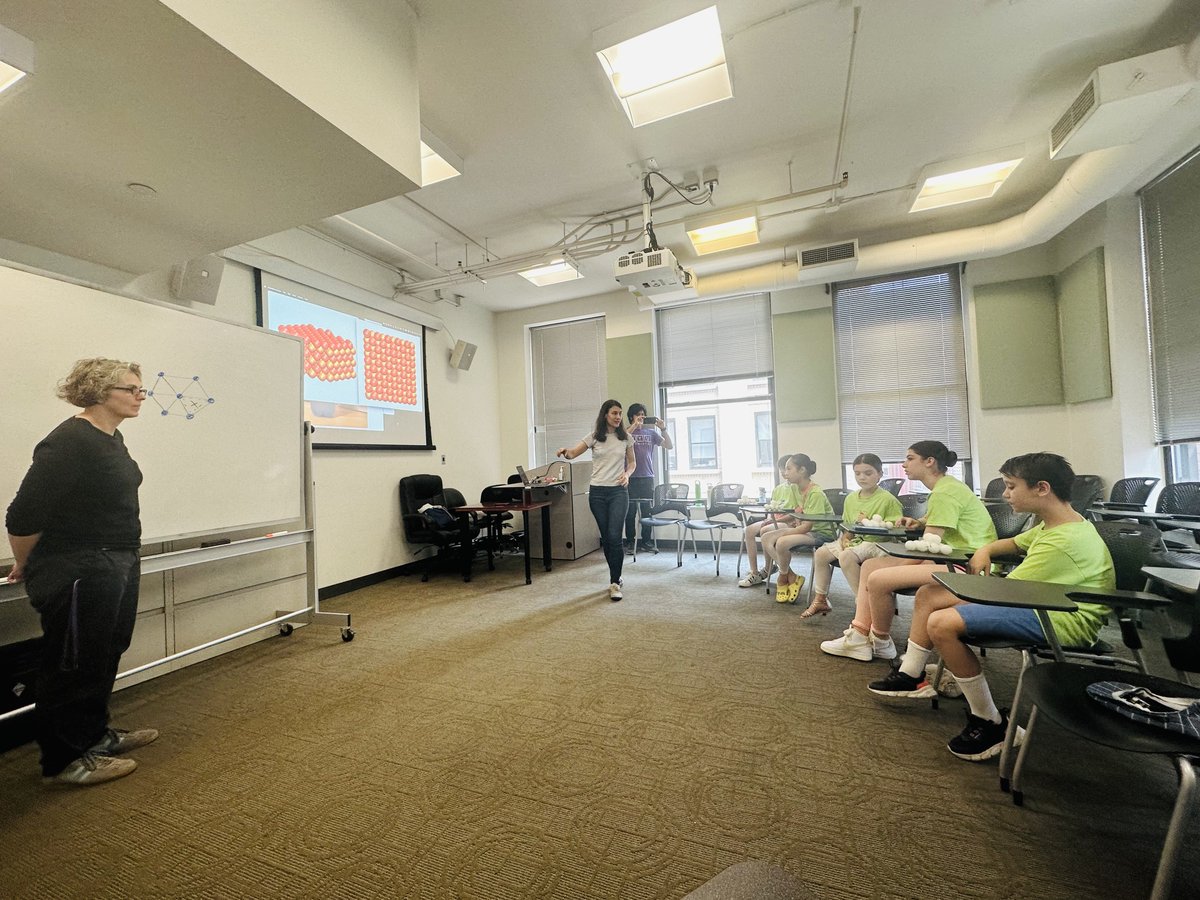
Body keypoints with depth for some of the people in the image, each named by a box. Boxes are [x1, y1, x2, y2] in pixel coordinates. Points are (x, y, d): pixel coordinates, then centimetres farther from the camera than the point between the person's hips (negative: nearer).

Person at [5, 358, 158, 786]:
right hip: (77, 573, -9)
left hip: (118, 566, 9)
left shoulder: (112, 438, 7)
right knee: (74, 665, 7)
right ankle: (67, 759, 25)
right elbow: (24, 516, -18)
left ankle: (94, 735, 38)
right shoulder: (68, 442, -21)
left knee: (104, 655, 20)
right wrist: (26, 566, -3)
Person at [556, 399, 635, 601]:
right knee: (606, 538, 8)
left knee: (614, 537, -12)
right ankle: (616, 578, 25)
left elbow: (632, 462, 14)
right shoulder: (594, 437, 1)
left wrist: (627, 474, -7)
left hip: (618, 491, -1)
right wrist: (565, 451, -27)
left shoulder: (625, 438, 4)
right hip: (597, 492, 1)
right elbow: (573, 453, -4)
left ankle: (615, 582, -2)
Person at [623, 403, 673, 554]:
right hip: (631, 478, -3)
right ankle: (629, 542, 10)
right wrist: (635, 425, -23)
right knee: (631, 512, 1)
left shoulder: (651, 432, 11)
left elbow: (669, 446, 4)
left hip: (648, 477, 3)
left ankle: (645, 542, 16)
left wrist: (663, 429, -9)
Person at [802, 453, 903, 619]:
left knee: (846, 556, -32)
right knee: (820, 553, -7)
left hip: (877, 542, -7)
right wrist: (844, 538, -2)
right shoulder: (851, 498, 11)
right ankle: (820, 600, 4)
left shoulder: (888, 499, -9)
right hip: (854, 540, 8)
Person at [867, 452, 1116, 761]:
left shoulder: (1063, 541, -25)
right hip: (1044, 601, 11)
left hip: (1063, 619, -11)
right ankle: (911, 676, 16)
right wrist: (985, 550, 5)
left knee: (942, 624, -27)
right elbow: (1016, 542, 28)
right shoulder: (1056, 523, 7)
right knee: (929, 594, 6)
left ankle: (991, 723, -7)